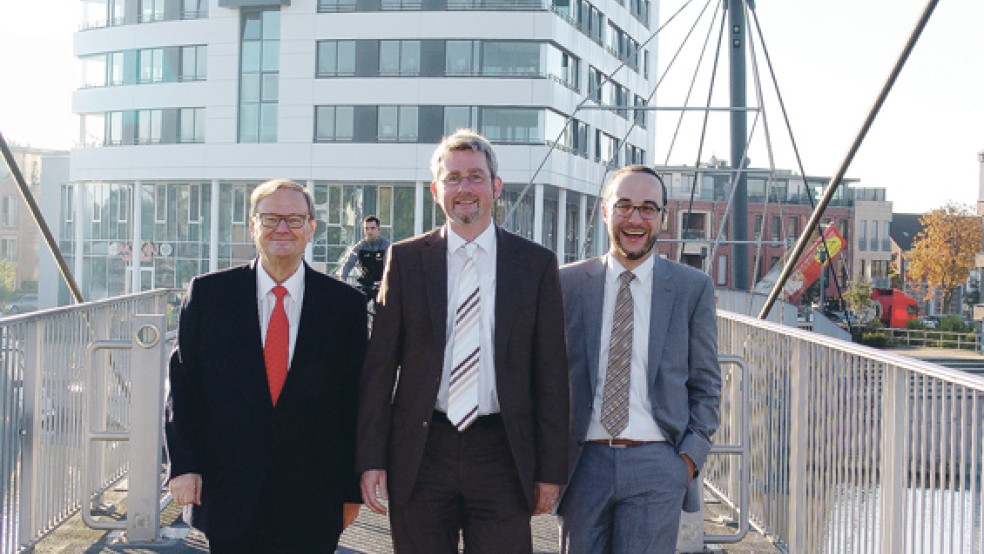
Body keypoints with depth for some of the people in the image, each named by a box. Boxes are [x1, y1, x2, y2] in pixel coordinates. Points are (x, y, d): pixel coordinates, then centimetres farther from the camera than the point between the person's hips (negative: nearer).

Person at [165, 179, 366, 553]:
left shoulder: (345, 304, 1)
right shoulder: (208, 294, 2)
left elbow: (356, 398, 2)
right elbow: (183, 384, 3)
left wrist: (352, 488, 2)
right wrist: (184, 465, -5)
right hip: (229, 498, 0)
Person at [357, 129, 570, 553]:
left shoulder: (536, 263, 4)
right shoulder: (406, 259, 5)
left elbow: (551, 375, 3)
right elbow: (378, 366, 4)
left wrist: (551, 470, 1)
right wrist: (371, 459, -2)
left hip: (501, 455, 0)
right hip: (420, 454, 1)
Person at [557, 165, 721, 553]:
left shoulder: (693, 288, 5)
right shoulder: (568, 284, 5)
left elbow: (706, 383, 8)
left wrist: (691, 455, -3)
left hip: (657, 465, -1)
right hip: (584, 460, 1)